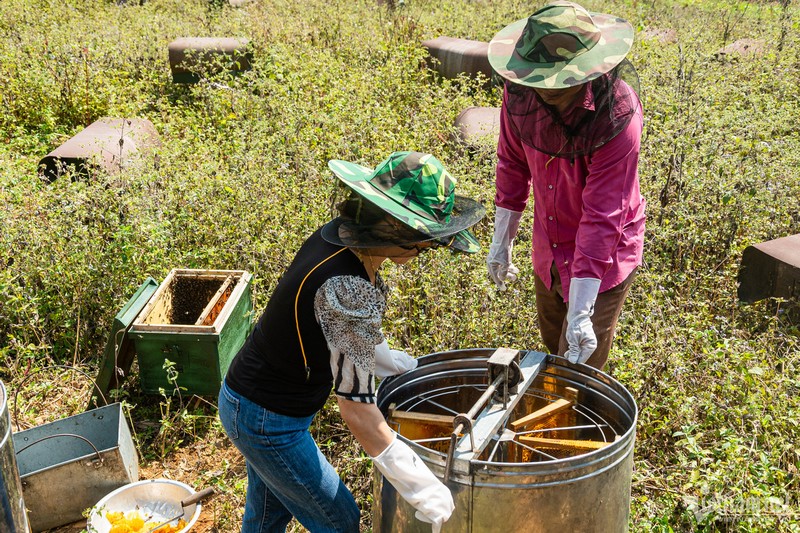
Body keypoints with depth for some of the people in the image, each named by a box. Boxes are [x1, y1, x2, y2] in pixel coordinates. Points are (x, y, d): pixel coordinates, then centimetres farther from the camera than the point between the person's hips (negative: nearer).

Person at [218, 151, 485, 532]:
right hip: (268, 424, -8)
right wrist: (420, 486, -23)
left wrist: (406, 367, 18)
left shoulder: (336, 236, -8)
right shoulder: (349, 287, -34)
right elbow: (355, 405, -29)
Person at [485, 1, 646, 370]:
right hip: (548, 250, 6)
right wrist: (502, 240, 5)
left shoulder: (616, 116, -32)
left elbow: (602, 217, -32)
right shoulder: (520, 91, -16)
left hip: (604, 256, -6)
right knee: (552, 347, 26)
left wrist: (580, 314, -33)